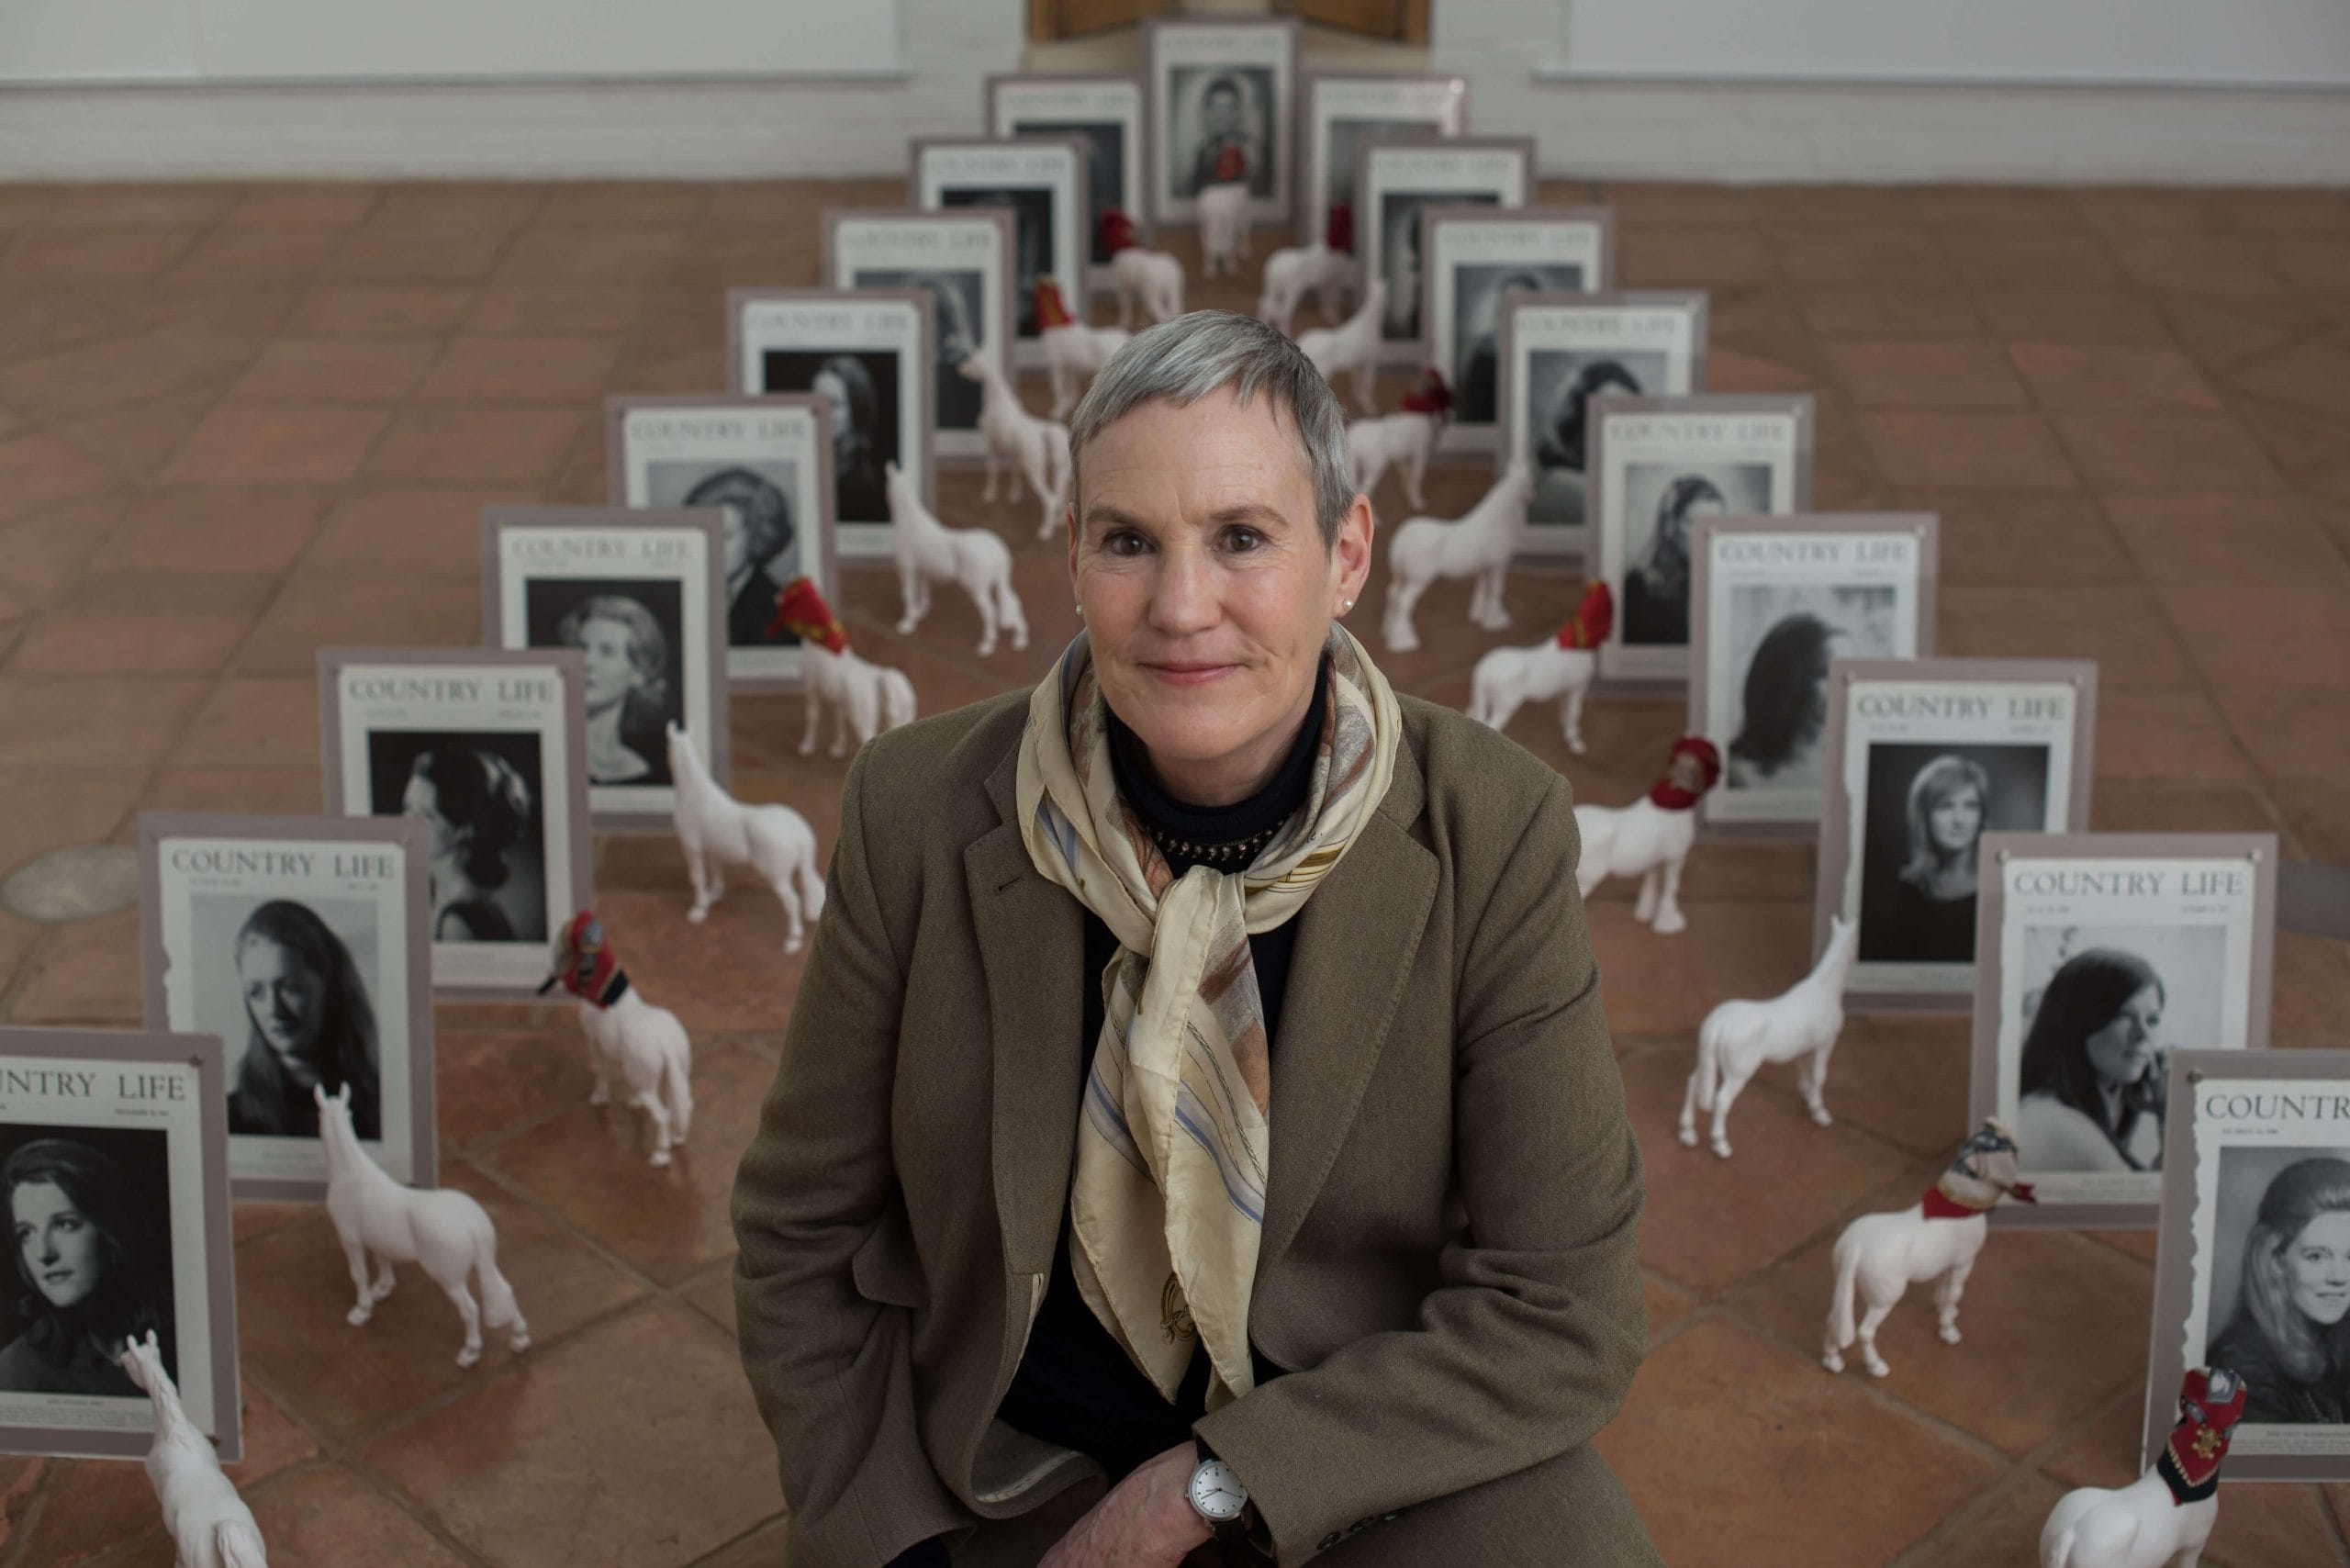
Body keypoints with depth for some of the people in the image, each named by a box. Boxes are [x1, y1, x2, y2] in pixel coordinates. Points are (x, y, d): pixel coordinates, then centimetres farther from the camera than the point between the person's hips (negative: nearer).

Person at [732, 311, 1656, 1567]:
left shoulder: (1493, 835, -15)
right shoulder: (918, 812, -12)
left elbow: (1561, 1311, -13)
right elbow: (803, 1236, -1)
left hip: (1375, 1447, -2)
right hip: (1016, 1455, 2)